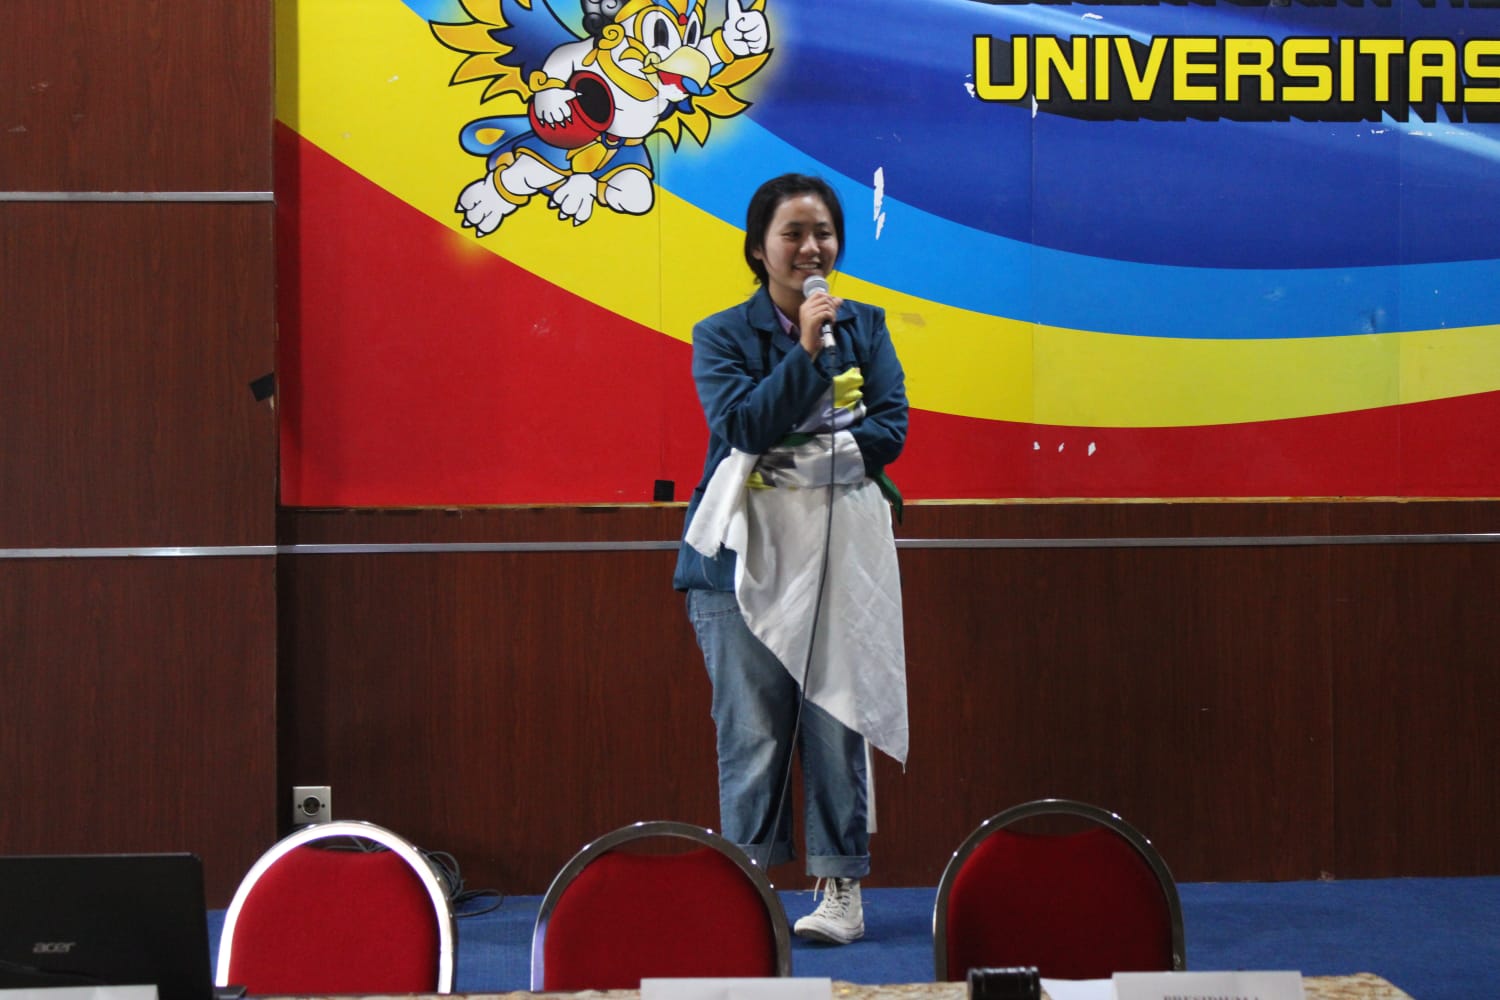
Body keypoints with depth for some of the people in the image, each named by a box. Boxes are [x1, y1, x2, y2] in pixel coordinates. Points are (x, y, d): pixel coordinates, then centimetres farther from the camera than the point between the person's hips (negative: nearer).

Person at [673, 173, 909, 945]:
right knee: (752, 728, -2)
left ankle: (841, 890, 6)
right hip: (748, 549, -2)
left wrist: (810, 453, -9)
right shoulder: (722, 335, 5)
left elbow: (891, 425, 3)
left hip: (844, 548, 2)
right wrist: (805, 351, -16)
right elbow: (740, 424, -10)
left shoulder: (865, 327, 12)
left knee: (838, 719, 0)